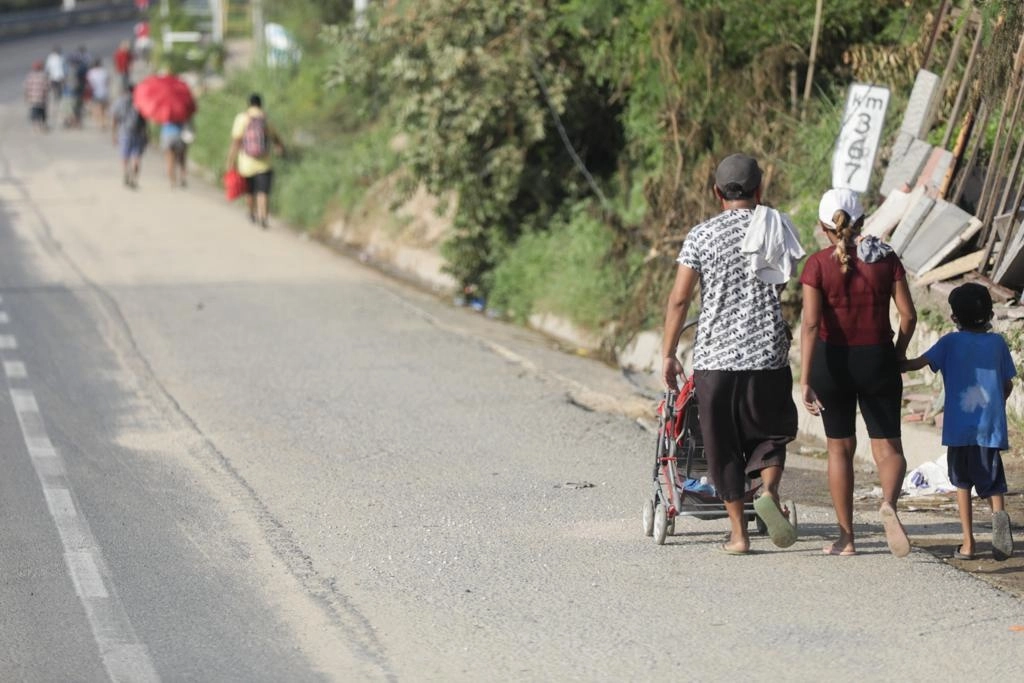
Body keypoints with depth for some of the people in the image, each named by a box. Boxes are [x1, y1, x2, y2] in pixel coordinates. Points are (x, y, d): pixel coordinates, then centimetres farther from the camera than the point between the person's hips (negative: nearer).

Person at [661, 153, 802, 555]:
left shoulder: (701, 236, 0)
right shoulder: (776, 226, 3)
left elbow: (679, 300, -3)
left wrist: (668, 355, 4)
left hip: (715, 355, -1)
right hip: (768, 354, 1)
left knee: (724, 446, 9)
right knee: (770, 431, 17)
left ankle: (738, 532, 10)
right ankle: (769, 492, -11)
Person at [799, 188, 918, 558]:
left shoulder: (818, 264, -8)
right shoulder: (885, 258, -2)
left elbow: (810, 323, -16)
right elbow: (908, 314, -3)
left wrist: (805, 380, -19)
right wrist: (899, 353, 15)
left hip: (834, 361, -1)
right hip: (878, 360, 1)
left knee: (840, 447, 12)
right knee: (888, 447, 6)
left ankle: (846, 537, 13)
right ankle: (889, 503, -26)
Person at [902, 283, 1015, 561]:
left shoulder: (951, 342, 1)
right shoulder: (997, 342, 8)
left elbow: (919, 362, -10)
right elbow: (1008, 386, 13)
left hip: (959, 426, -1)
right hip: (991, 425, 1)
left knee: (962, 481, 11)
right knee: (991, 481, 7)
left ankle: (968, 543, 5)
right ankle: (999, 513, -26)